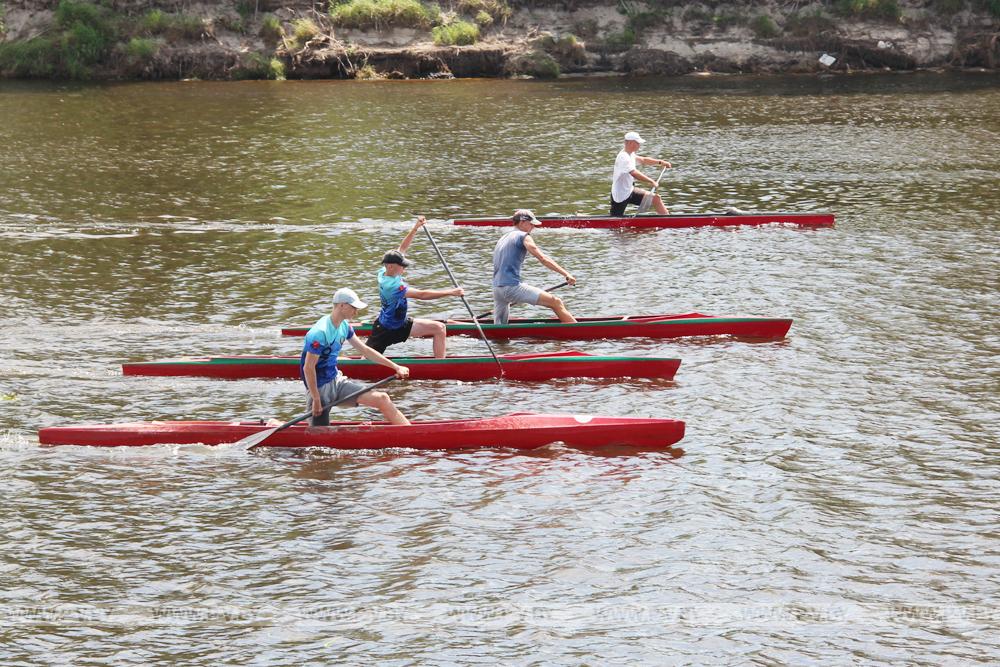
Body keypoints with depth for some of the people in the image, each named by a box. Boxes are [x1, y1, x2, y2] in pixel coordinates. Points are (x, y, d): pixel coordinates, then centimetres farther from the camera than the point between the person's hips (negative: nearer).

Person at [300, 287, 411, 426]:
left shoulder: (344, 326, 4)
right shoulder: (319, 333, -24)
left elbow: (365, 350, 13)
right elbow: (308, 368, -22)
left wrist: (395, 367, 11)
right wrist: (316, 400, -19)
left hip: (337, 381, 8)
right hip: (320, 388, -8)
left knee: (382, 399, -6)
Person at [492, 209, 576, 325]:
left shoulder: (502, 239, 25)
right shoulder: (523, 236, 0)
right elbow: (543, 258, -12)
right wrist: (566, 274, -16)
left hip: (497, 289, 9)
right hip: (512, 286, -9)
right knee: (556, 303, -10)